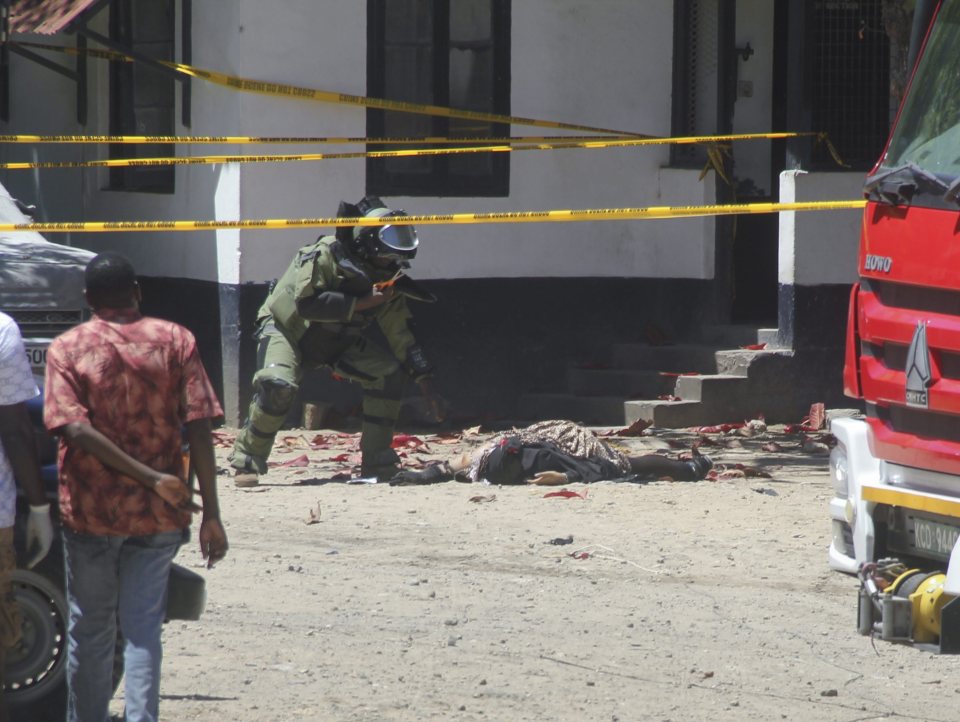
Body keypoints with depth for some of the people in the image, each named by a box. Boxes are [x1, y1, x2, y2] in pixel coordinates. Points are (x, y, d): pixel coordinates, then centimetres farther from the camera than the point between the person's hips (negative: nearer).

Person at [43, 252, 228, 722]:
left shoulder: (67, 349, -4)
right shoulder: (174, 341, -3)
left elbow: (75, 430, -18)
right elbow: (199, 429, -8)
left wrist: (152, 478, -17)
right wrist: (210, 514, -6)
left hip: (89, 512, -1)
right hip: (159, 515, 1)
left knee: (89, 630, 13)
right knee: (143, 628, 5)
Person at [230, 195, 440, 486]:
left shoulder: (386, 276, -6)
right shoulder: (324, 255, -26)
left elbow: (401, 334, -2)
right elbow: (307, 304, -37)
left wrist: (425, 385, -7)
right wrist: (362, 303, -37)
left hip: (337, 339, 6)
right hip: (286, 328, -6)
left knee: (390, 373, -10)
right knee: (279, 386, -34)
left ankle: (377, 461, -1)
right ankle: (246, 463, -18)